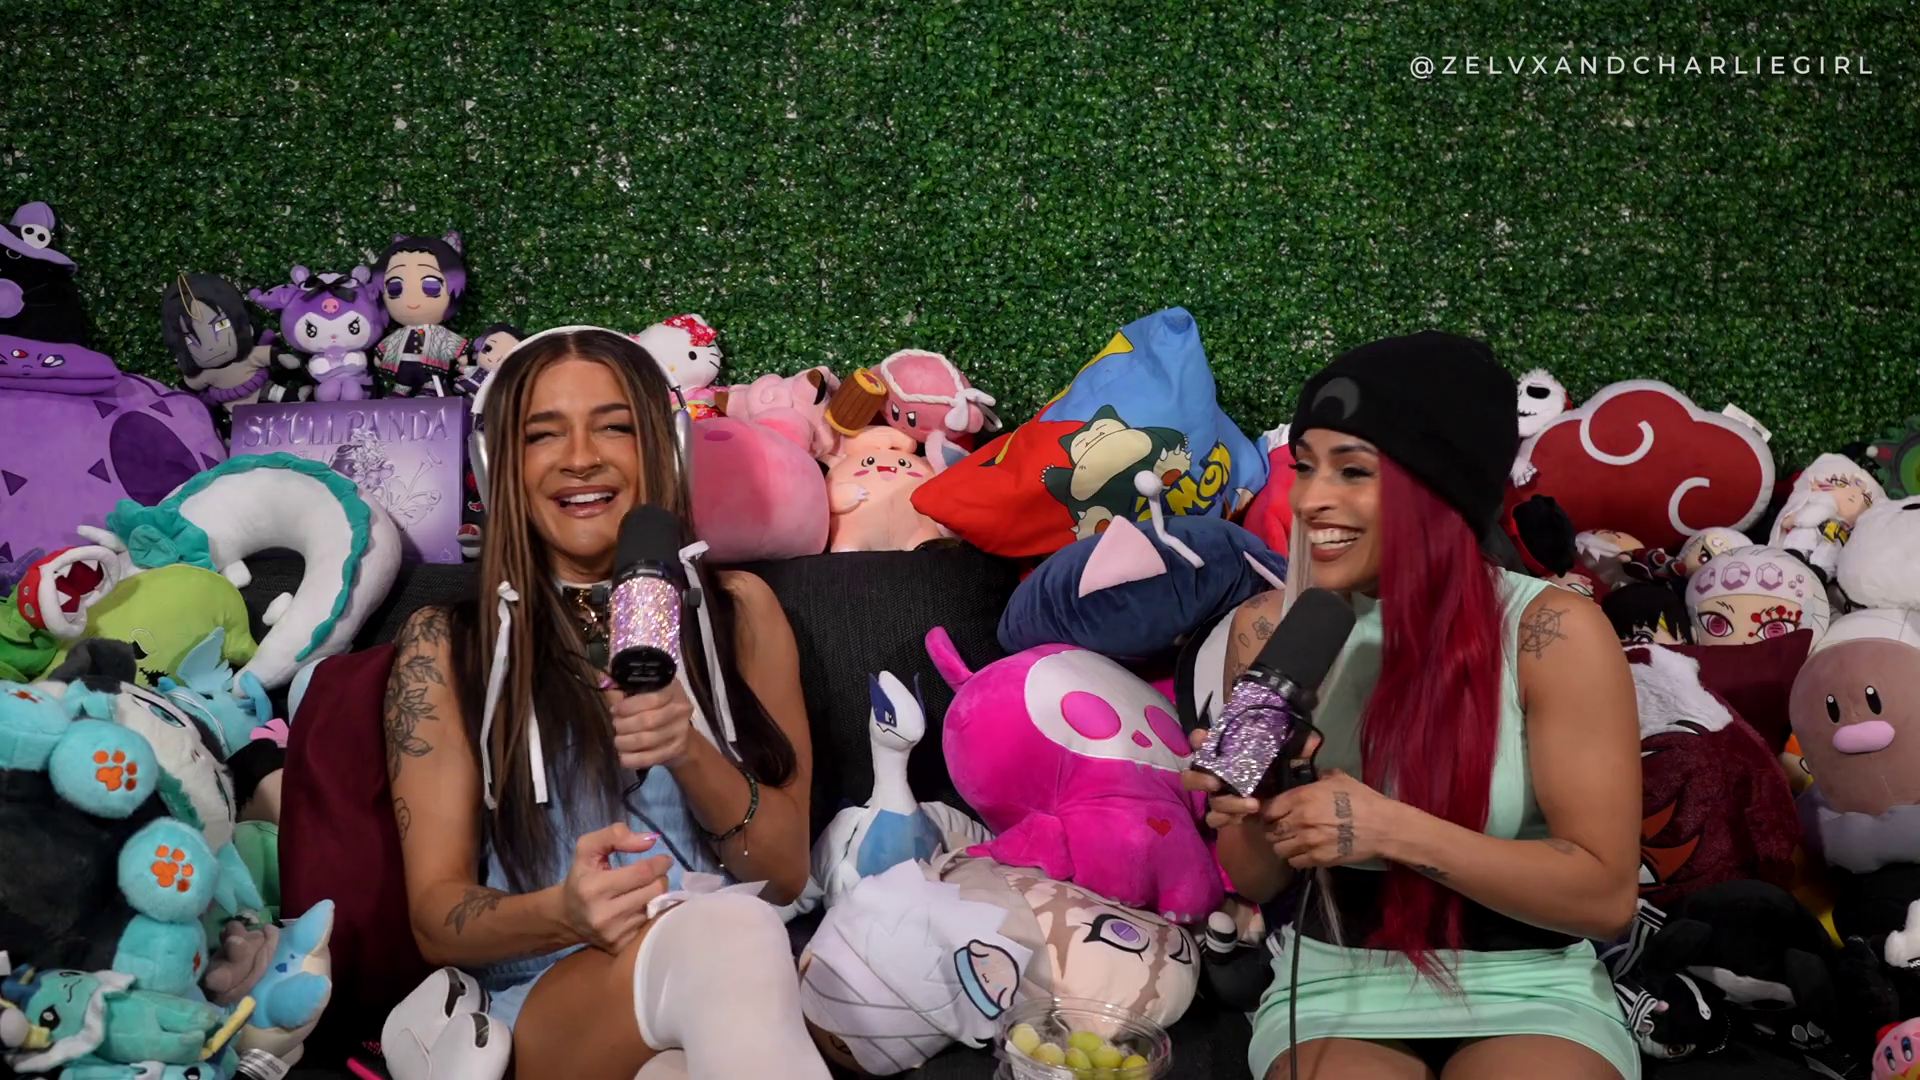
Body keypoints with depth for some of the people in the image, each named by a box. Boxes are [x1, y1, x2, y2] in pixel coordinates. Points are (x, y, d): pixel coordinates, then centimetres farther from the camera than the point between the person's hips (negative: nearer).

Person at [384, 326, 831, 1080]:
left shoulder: (737, 609, 13)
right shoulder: (445, 645, 8)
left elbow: (787, 872, 10)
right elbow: (436, 917, 4)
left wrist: (690, 753, -10)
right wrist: (563, 913, -19)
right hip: (537, 1001, -3)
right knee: (717, 935, -36)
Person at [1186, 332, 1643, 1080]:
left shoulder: (1552, 631, -13)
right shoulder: (1270, 628, -2)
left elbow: (1607, 892, -13)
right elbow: (1257, 882, 5)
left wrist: (1391, 829, -23)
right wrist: (1259, 811, -18)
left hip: (1528, 994, -2)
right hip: (1336, 988, 2)